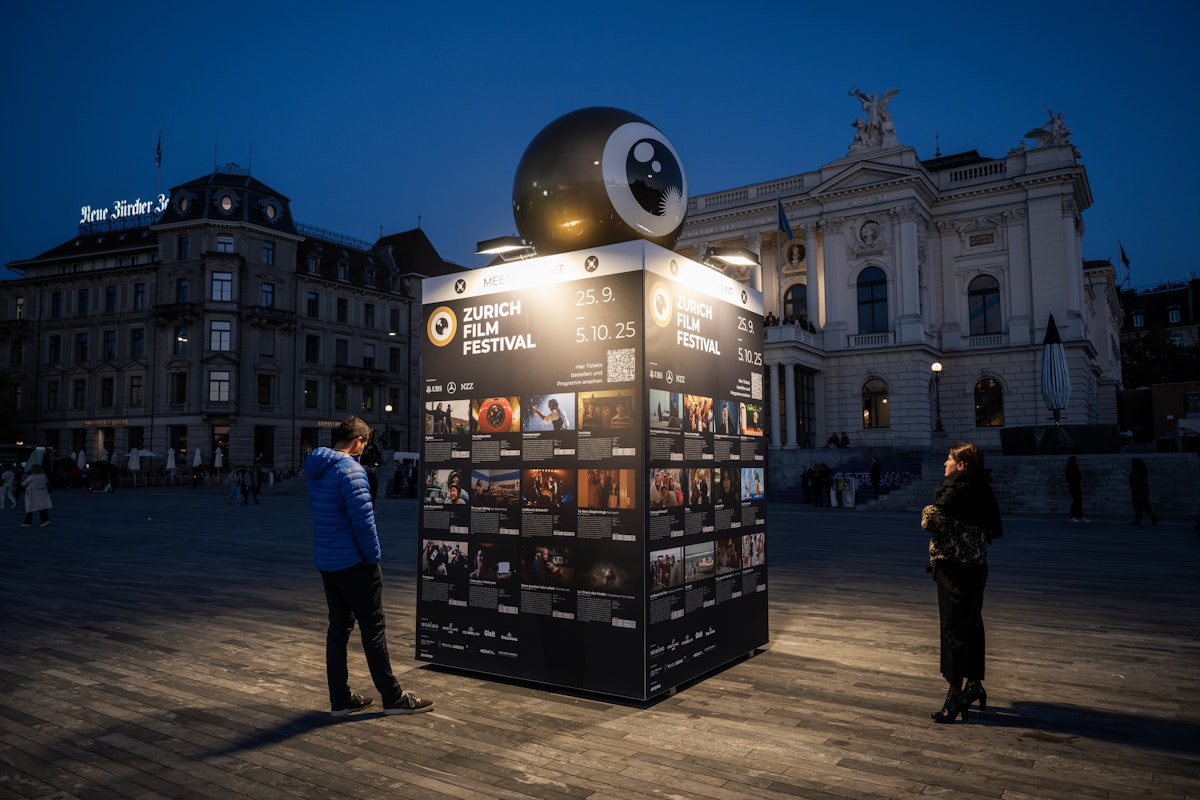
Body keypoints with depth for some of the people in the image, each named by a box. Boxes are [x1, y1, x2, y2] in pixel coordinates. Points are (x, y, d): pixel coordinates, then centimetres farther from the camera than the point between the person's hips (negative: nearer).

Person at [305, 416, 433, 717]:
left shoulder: (316, 470, 12)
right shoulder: (350, 469, -17)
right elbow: (362, 517, -22)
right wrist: (373, 555, -12)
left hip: (325, 562, 9)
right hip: (353, 562, -9)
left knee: (338, 626, 14)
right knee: (373, 628, -1)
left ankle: (340, 698, 19)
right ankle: (393, 697, 8)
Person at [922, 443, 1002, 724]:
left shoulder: (958, 489, -18)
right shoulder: (982, 489, 10)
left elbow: (932, 520, -19)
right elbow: (997, 530, 17)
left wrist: (927, 512, 1)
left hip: (955, 566, -9)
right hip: (976, 564, 9)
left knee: (954, 629, -5)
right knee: (972, 626, 17)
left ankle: (955, 694, -1)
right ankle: (974, 684, 29)